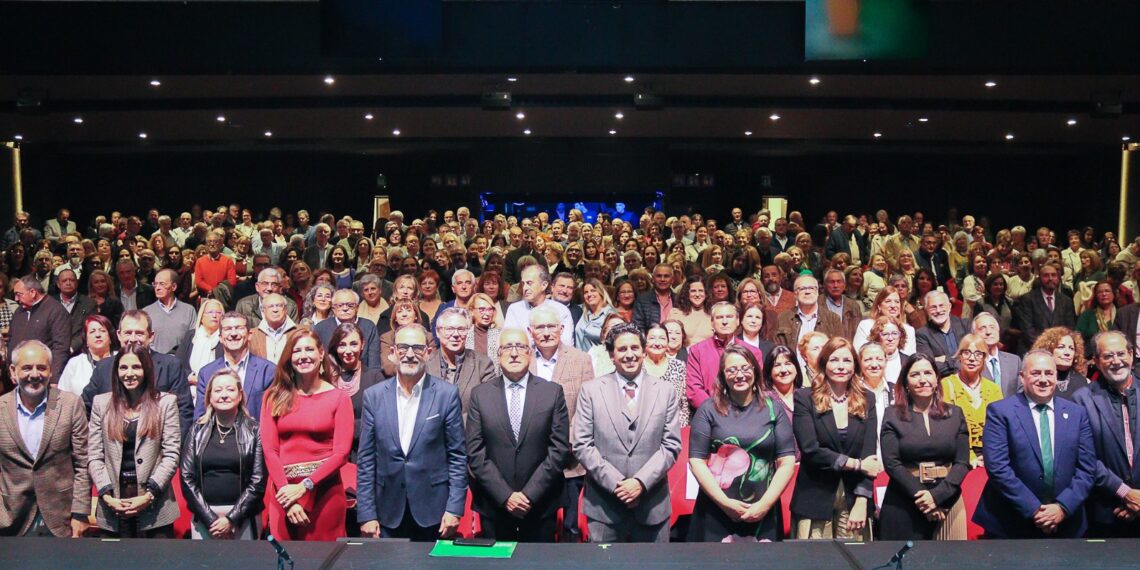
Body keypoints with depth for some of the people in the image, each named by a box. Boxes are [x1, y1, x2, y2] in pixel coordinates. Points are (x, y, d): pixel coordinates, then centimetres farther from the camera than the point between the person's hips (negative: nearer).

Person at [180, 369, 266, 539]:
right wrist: (210, 519, -8)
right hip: (204, 517, 2)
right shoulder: (197, 431, 7)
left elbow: (258, 481, -4)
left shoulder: (253, 431, 1)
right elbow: (187, 478, 2)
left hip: (242, 517, -1)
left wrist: (232, 519, -11)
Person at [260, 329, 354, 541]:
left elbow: (341, 452, -5)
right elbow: (269, 449, 0)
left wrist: (304, 486, -13)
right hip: (283, 492, 2)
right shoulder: (274, 397, 7)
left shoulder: (339, 398, 3)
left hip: (325, 491, -1)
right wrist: (285, 489, -12)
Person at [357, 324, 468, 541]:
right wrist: (366, 514, 0)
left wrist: (454, 509, -6)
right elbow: (365, 460, 4)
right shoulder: (374, 396, 3)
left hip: (434, 512, -1)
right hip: (389, 513, 2)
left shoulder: (447, 394, -3)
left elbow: (458, 456, -1)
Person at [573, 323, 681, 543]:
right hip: (604, 507, -1)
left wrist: (641, 482, -10)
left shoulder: (665, 392, 6)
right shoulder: (591, 390, 3)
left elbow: (671, 445, 2)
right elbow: (582, 445, -2)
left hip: (652, 507, 1)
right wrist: (615, 483, -10)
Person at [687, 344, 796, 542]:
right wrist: (725, 503, -12)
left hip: (763, 514, 1)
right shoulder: (709, 409, 1)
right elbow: (696, 461, -4)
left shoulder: (773, 409, 5)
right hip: (715, 513, -1)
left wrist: (765, 504, -9)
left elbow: (787, 461, 1)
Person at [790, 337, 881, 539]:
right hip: (815, 499, -2)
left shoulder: (865, 400, 7)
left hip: (854, 499, 3)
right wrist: (856, 464, -10)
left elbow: (869, 453, 0)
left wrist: (861, 502, -9)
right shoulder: (805, 398, -2)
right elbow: (810, 449, -11)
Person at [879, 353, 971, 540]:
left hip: (947, 503, 2)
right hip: (903, 507, -1)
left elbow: (962, 463, 0)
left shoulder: (955, 414, 7)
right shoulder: (893, 415, 1)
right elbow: (891, 463, -6)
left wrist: (937, 495, -12)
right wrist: (920, 497, -15)